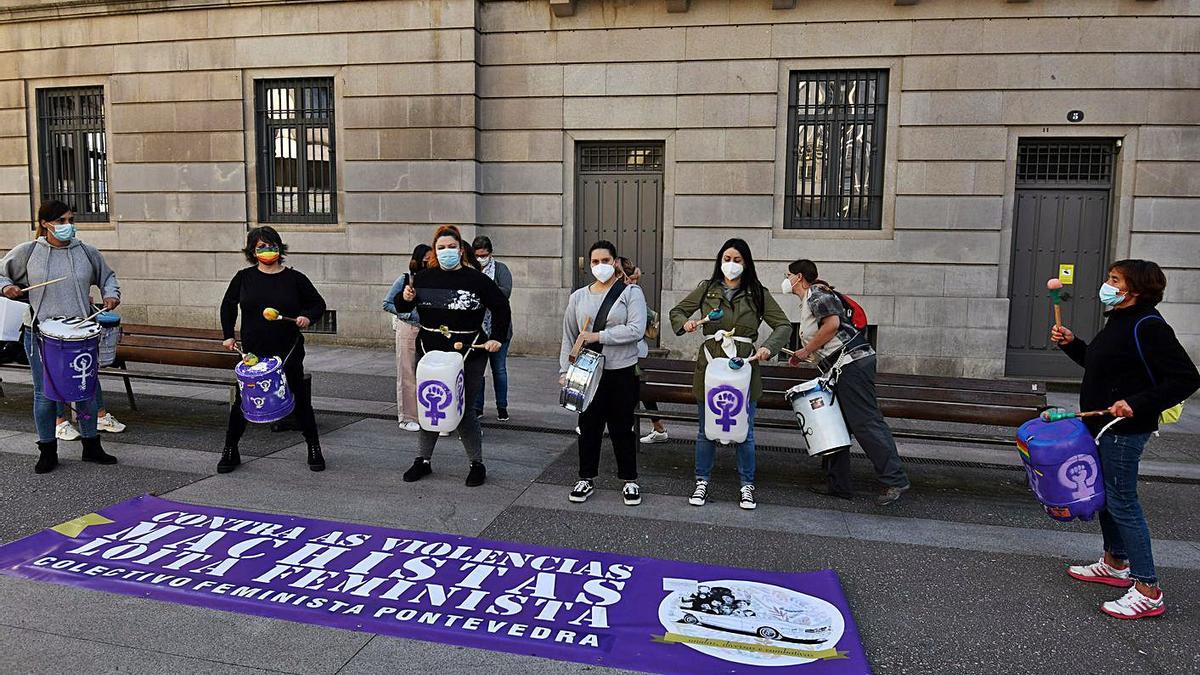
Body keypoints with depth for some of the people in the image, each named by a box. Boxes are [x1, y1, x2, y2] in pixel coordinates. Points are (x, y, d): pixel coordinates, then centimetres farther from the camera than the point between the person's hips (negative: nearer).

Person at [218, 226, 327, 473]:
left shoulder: (294, 278, -1)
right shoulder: (244, 277, 2)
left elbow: (318, 303, 8)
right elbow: (228, 305, 17)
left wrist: (308, 317, -11)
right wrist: (228, 335, 10)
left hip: (288, 352, -1)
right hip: (253, 352, 1)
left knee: (300, 399, 6)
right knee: (242, 401, 7)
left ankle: (314, 449, 19)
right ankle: (230, 451, 23)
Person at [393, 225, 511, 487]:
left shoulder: (476, 278, -4)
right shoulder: (424, 277, 4)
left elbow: (501, 307, 4)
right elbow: (401, 307, 15)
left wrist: (495, 338, -4)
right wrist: (405, 298, -7)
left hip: (469, 354, -3)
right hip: (431, 352, 3)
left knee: (463, 409, -1)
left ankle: (477, 464, 15)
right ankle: (422, 460, 26)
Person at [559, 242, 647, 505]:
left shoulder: (631, 293, -2)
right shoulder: (578, 297, 10)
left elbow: (636, 330, -15)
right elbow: (569, 337, 13)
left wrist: (598, 336, -16)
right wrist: (564, 371, 6)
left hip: (622, 372, -3)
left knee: (622, 428, 7)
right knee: (588, 427, 9)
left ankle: (630, 481, 20)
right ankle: (586, 479, 23)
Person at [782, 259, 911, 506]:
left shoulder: (816, 294, -5)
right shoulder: (807, 301, 25)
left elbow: (832, 323, -20)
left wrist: (806, 351, -12)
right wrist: (804, 355, 17)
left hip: (852, 362, -11)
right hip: (841, 369, 11)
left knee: (865, 423, -12)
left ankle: (894, 480, -8)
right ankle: (838, 484, 15)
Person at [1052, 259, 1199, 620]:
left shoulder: (1148, 326, -19)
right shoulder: (1118, 321, 11)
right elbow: (1098, 363, 23)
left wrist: (1138, 404, -28)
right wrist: (1071, 343, 9)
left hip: (1125, 430, -10)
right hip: (1104, 426, 10)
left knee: (1122, 501, -5)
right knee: (1105, 495, 20)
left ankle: (1148, 591, 4)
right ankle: (1115, 564, 36)